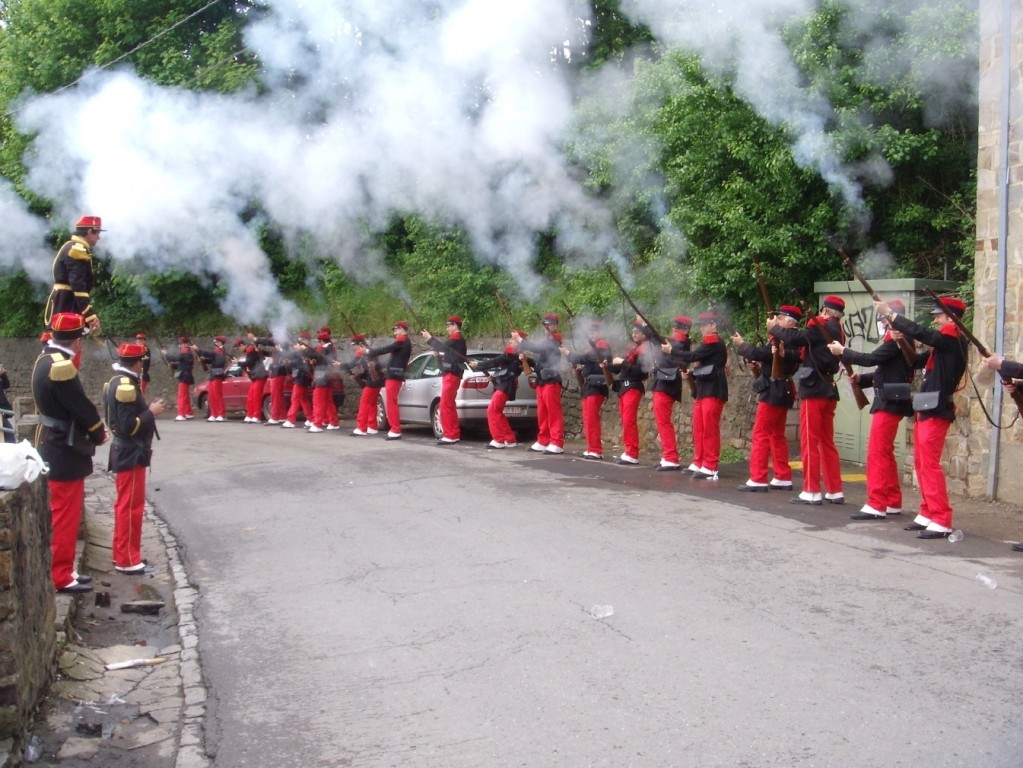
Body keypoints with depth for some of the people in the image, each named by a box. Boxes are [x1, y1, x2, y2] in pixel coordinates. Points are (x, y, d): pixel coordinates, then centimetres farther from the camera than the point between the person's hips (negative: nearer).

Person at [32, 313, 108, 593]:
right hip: (65, 454, -10)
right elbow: (82, 408, -18)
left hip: (54, 448, 10)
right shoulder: (60, 366, -23)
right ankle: (61, 577, 7)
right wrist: (99, 434, -4)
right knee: (65, 516, -1)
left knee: (63, 514, 17)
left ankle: (61, 569, 26)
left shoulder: (47, 359, 8)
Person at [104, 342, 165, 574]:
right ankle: (127, 560, 1)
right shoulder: (126, 386, -21)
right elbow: (129, 426, -25)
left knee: (125, 504, 17)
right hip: (131, 455, -11)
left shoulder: (117, 382, 11)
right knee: (131, 506, -4)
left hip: (125, 452, 11)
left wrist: (147, 409, 7)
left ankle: (122, 553, 26)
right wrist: (151, 412, -14)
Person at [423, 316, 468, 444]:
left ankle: (449, 436, -12)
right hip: (450, 375, 11)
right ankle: (454, 434, 20)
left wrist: (429, 338, -11)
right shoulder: (456, 339, 20)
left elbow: (442, 347, -22)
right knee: (449, 405, 15)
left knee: (445, 405, -11)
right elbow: (445, 349, 18)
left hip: (451, 375, -11)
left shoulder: (456, 338, -12)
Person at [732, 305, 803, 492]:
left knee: (761, 435, -6)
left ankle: (758, 480, -6)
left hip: (773, 393, -10)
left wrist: (741, 344, -6)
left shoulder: (780, 341, -18)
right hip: (782, 392, 10)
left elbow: (757, 353, -22)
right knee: (777, 435, 15)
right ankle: (783, 478, 18)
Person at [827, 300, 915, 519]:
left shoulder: (895, 339, -13)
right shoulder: (899, 339, 18)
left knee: (877, 453, -11)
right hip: (890, 401, 11)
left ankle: (876, 505, -11)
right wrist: (861, 378, 7)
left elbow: (871, 359, -20)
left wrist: (842, 351, -10)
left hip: (889, 402, -11)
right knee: (885, 453, 15)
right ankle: (892, 502, 20)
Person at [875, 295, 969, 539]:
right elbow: (917, 361, 20)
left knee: (930, 464, -11)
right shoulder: (942, 343, 17)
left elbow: (919, 332, -20)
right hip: (926, 409, 10)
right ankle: (927, 514, 21)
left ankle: (941, 521, -10)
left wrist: (889, 313, -14)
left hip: (936, 410, -10)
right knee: (921, 463, 13)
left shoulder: (953, 339, -11)